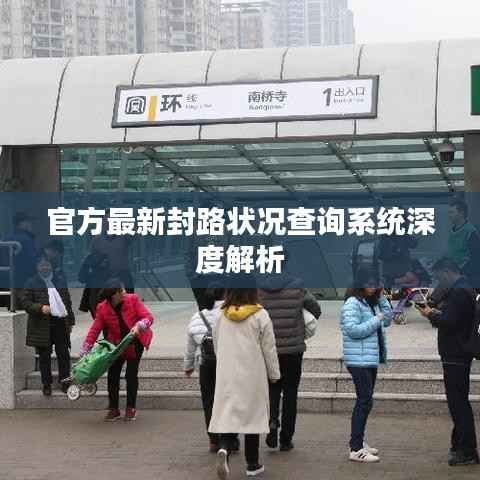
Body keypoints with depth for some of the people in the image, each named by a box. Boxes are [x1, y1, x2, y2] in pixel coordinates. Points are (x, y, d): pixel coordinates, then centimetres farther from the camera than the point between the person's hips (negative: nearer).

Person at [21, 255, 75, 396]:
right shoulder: (31, 283, 1)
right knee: (44, 357, 4)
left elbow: (68, 301, 16)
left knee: (64, 355, 2)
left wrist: (70, 320, 12)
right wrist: (40, 308, -20)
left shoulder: (60, 280, 13)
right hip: (42, 326, -3)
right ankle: (46, 384, 13)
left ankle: (64, 381, 12)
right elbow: (25, 302, -5)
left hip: (60, 324, 3)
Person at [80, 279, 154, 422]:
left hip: (135, 343, -2)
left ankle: (131, 409, 12)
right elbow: (95, 330, -11)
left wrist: (139, 326, -39)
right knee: (112, 375, 1)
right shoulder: (103, 308, -13)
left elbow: (148, 317, -18)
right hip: (116, 345, 2)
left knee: (131, 375, -2)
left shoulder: (133, 300, -17)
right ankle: (113, 409, 15)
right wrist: (84, 352, -15)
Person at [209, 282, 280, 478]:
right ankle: (252, 464, 15)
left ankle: (224, 449, -24)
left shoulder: (222, 316, 1)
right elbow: (269, 348, -4)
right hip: (252, 375, -2)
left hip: (227, 375, 2)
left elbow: (217, 346, 10)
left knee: (227, 413, 3)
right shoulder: (260, 315, -9)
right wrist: (274, 373, 8)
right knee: (252, 415, 8)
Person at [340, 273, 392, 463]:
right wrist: (376, 320, -17)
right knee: (365, 401, -11)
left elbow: (387, 320, 18)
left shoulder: (372, 303, 13)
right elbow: (352, 329, -22)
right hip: (359, 360, -9)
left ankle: (359, 441, 28)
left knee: (365, 401, 17)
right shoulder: (353, 303, -14)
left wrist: (382, 298, 8)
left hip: (371, 360, 9)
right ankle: (356, 449, -9)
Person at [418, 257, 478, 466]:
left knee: (458, 402, -8)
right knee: (458, 401, 17)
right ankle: (459, 445, 25)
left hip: (456, 356, -11)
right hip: (457, 355, 11)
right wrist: (437, 314, 7)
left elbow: (450, 322, -23)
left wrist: (432, 315, -7)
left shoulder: (459, 292, -17)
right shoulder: (462, 289, 16)